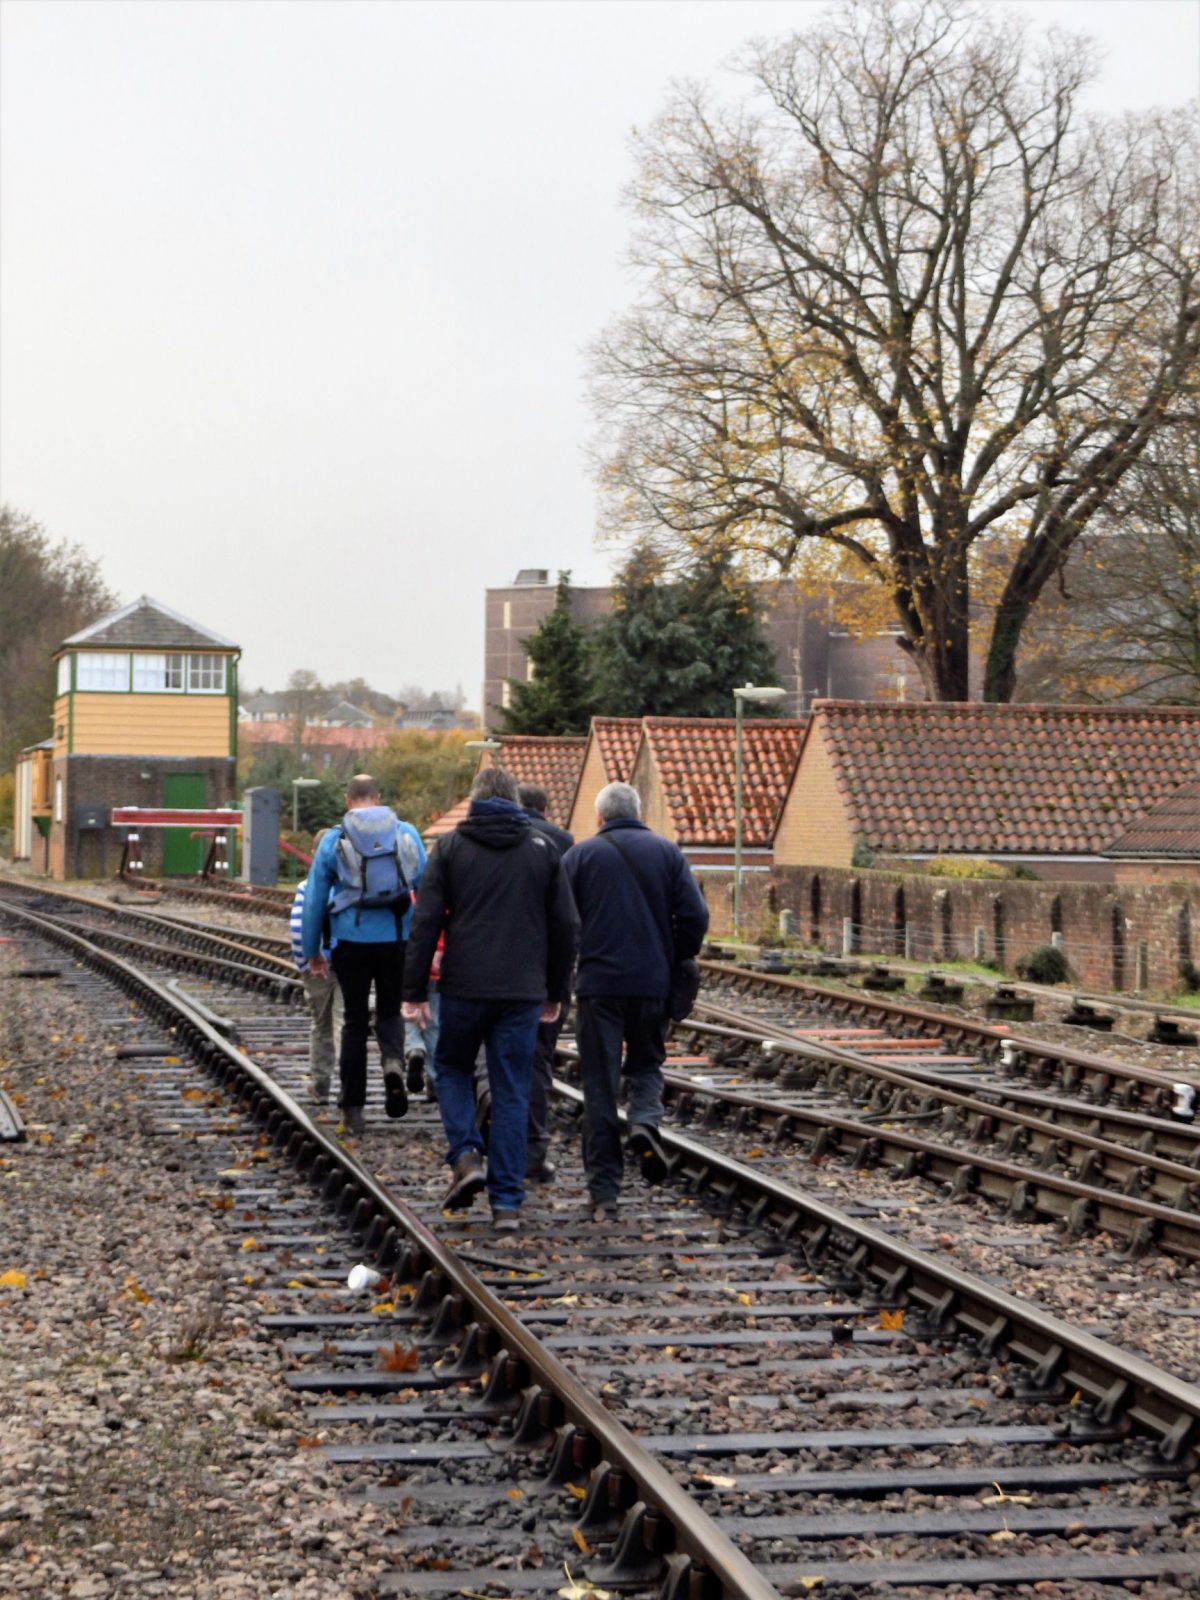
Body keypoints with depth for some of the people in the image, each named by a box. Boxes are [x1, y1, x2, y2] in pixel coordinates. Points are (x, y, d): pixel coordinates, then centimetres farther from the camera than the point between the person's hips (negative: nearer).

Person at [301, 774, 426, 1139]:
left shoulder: (334, 840, -1)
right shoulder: (406, 834, 3)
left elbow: (314, 899, 3)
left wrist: (311, 951, 13)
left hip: (352, 942, -1)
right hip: (396, 940, 1)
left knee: (355, 1021, 9)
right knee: (390, 1012, 18)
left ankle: (353, 1109, 11)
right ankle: (394, 1061, -15)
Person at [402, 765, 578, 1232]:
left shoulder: (451, 847, 1)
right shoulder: (542, 848, 7)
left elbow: (425, 922, -4)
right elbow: (566, 926, 7)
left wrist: (415, 991, 0)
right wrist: (556, 992, 16)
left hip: (465, 987, -1)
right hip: (523, 992, 1)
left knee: (452, 1068, 20)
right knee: (512, 1092, 6)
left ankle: (466, 1156, -1)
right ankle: (507, 1202, 4)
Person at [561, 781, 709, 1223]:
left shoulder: (580, 855, 2)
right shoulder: (667, 853, 6)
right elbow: (695, 917, -2)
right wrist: (674, 962, 12)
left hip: (598, 983, -1)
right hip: (653, 983, 1)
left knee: (599, 1085, 4)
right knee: (646, 1064, 20)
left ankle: (603, 1192, 3)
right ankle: (644, 1122, -12)